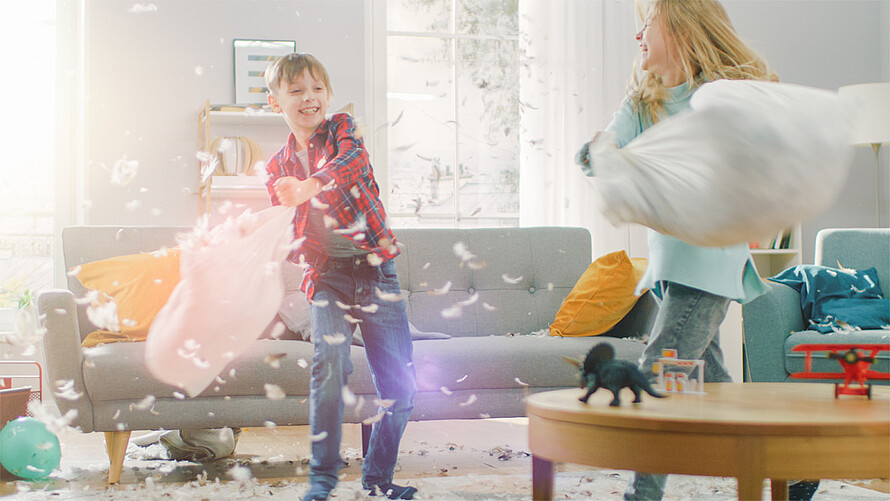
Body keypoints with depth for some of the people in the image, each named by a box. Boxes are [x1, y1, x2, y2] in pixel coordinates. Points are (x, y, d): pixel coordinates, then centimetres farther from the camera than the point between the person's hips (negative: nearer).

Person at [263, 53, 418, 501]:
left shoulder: (341, 128, 5)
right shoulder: (278, 166, 12)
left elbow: (351, 161, -21)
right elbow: (288, 236, 16)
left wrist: (308, 186, -40)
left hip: (375, 269, 0)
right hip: (327, 274, 1)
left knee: (401, 381, -2)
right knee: (329, 359, -24)